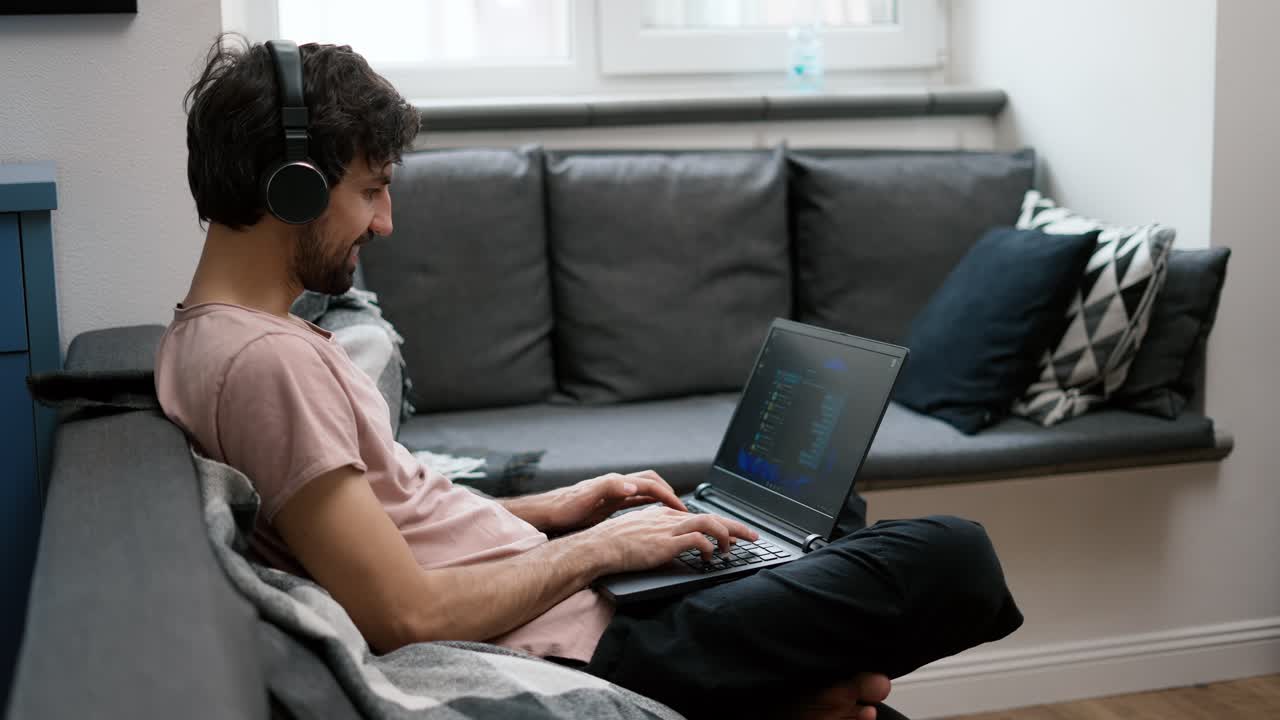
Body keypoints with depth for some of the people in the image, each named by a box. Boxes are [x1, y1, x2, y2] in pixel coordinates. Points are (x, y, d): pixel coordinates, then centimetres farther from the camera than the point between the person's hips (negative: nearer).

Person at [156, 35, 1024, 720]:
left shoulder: (213, 336, 10)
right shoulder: (265, 361, -22)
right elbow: (406, 614, -25)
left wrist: (551, 508, 9)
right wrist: (595, 548, -12)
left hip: (554, 603, 11)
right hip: (566, 648, -11)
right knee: (952, 554, -13)